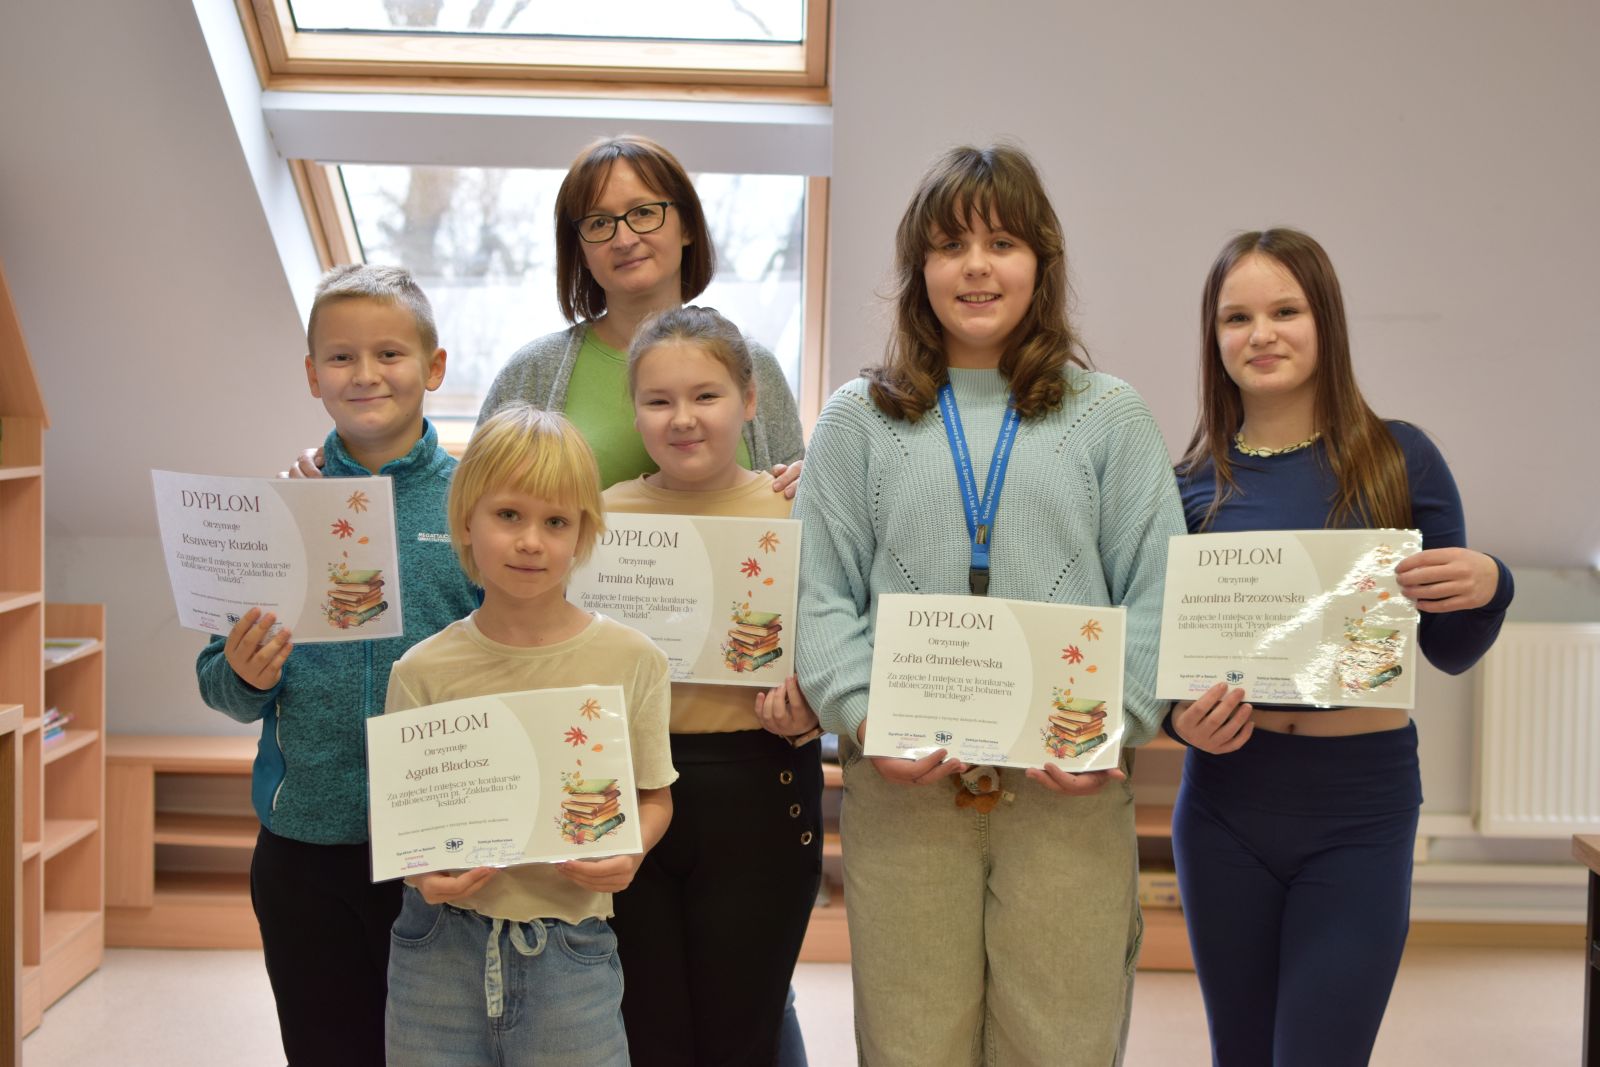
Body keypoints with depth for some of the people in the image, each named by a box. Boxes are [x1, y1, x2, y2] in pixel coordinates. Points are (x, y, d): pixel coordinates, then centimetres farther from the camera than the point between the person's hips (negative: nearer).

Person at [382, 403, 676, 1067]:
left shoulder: (631, 661, -2)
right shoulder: (424, 671, -1)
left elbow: (654, 797, 7)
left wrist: (627, 851, -13)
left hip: (569, 954, 0)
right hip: (439, 946, 1)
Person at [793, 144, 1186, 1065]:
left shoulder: (1110, 417, 10)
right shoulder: (858, 421, 11)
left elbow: (1156, 596, 5)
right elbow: (822, 596, 6)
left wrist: (1117, 723, -9)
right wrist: (864, 717, -9)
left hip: (1068, 789, 0)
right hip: (903, 785, 0)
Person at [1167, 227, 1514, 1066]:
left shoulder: (1398, 460, -2)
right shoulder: (1193, 482, 2)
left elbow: (1449, 652, 3)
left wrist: (1485, 587, -17)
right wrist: (1180, 715, -13)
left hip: (1359, 810, -2)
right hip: (1227, 800, 2)